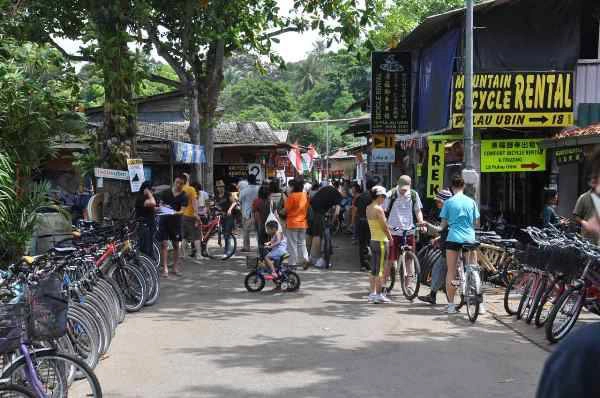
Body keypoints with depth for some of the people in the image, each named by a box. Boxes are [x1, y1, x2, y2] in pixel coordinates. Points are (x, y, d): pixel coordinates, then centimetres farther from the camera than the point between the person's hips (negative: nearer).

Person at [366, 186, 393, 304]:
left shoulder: (368, 208, 8)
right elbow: (385, 227, -16)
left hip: (373, 240, 8)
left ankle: (372, 294, 16)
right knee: (380, 270, -3)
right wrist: (391, 239, -3)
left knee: (373, 269, 12)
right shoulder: (378, 209, -17)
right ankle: (378, 295, 0)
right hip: (381, 241, -8)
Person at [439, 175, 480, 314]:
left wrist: (441, 229, 25)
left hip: (453, 238, -2)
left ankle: (451, 304, 3)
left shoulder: (448, 202, -1)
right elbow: (476, 222, 10)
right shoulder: (471, 201, 5)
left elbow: (443, 224, 3)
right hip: (469, 238, 2)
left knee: (451, 271, 3)